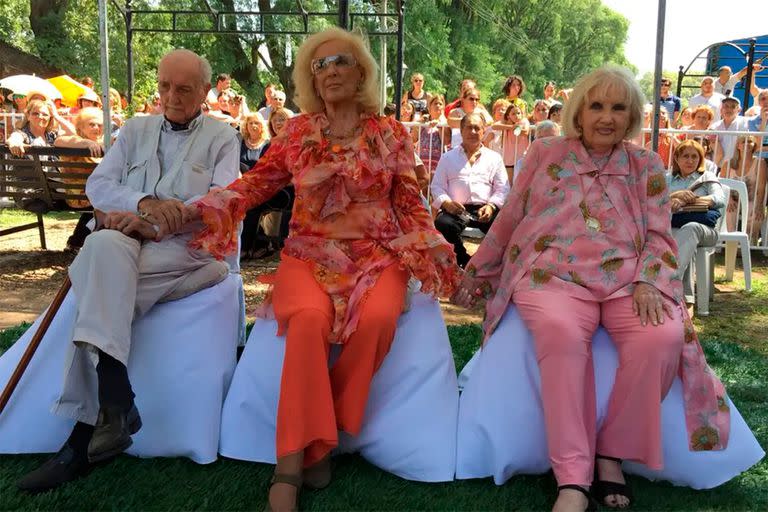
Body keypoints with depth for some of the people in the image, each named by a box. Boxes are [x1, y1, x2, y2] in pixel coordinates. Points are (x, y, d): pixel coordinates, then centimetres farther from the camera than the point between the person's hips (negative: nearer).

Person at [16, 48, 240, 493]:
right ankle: (114, 403, -37)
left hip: (185, 247, -4)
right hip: (127, 243, 4)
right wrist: (144, 203, -12)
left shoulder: (222, 138, 12)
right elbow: (98, 185, 10)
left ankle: (85, 435, -32)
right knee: (104, 245, -33)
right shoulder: (136, 130, 23)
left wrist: (154, 222, -16)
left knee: (98, 271, -31)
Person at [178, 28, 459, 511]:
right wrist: (197, 210, -1)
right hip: (311, 252, 0)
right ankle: (291, 465, -29)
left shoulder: (392, 134, 8)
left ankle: (320, 436, -14)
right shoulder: (297, 131, 9)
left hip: (376, 253, 0)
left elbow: (408, 203, 10)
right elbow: (256, 183, 10)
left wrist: (435, 251, -3)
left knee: (376, 319, -34)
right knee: (310, 318, -34)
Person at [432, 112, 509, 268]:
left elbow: (502, 189, 12)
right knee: (442, 224, -35)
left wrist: (491, 206, -10)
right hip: (456, 209, 0)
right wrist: (446, 202, -10)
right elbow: (437, 186, 13)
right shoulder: (448, 157, 21)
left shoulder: (494, 158, 21)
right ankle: (465, 262, -12)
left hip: (485, 209, 0)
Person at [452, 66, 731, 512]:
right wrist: (476, 271, 20)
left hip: (626, 279, 2)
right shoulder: (545, 153, 13)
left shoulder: (647, 166, 15)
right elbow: (508, 221, 18)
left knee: (664, 338, -31)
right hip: (555, 273, -1)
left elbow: (659, 238, 10)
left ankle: (612, 454, -12)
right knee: (562, 332, -37)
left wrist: (647, 283, -10)